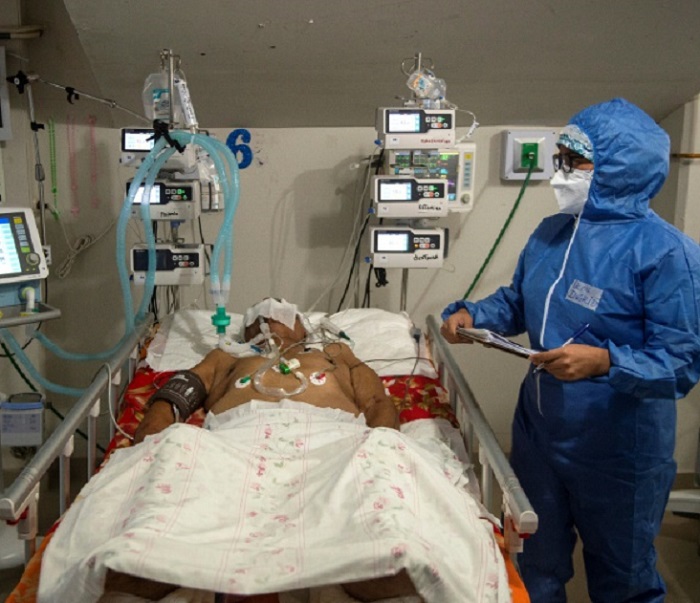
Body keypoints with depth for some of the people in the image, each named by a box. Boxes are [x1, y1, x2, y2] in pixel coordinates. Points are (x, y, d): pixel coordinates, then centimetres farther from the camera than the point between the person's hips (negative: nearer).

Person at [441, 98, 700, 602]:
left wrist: (604, 362, -37)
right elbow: (517, 303, 13)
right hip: (538, 433, 6)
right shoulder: (550, 233, 2)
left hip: (619, 453, -6)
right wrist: (469, 313, -5)